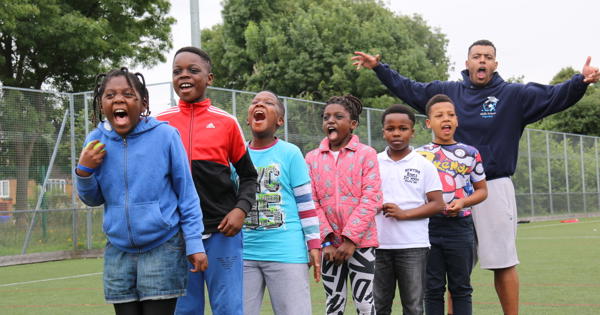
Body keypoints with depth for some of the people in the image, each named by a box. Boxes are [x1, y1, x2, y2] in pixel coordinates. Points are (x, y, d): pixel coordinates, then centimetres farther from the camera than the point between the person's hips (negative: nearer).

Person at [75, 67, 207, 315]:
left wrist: (194, 243, -6)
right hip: (119, 251, 4)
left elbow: (186, 194, -3)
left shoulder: (164, 135, -9)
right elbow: (93, 199, 13)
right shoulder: (96, 141, 1)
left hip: (163, 247, -4)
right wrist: (84, 171, -6)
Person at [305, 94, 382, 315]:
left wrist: (351, 239, -15)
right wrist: (326, 241, -8)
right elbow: (312, 202, 1)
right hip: (330, 244, 3)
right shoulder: (312, 158, 6)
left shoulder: (366, 154, -2)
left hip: (360, 242, -3)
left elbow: (371, 199, -10)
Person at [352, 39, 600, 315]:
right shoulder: (447, 92, 9)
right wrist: (378, 67, 12)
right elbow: (406, 88, 17)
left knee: (504, 262, 1)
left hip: (495, 189, -2)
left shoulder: (514, 95, 1)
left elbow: (555, 97, -11)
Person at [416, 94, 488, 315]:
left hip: (460, 226, 0)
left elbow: (482, 190, 9)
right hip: (428, 225, 0)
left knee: (461, 288, 7)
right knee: (433, 289, 5)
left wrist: (463, 202, -9)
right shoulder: (420, 155, 5)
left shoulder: (470, 154, 5)